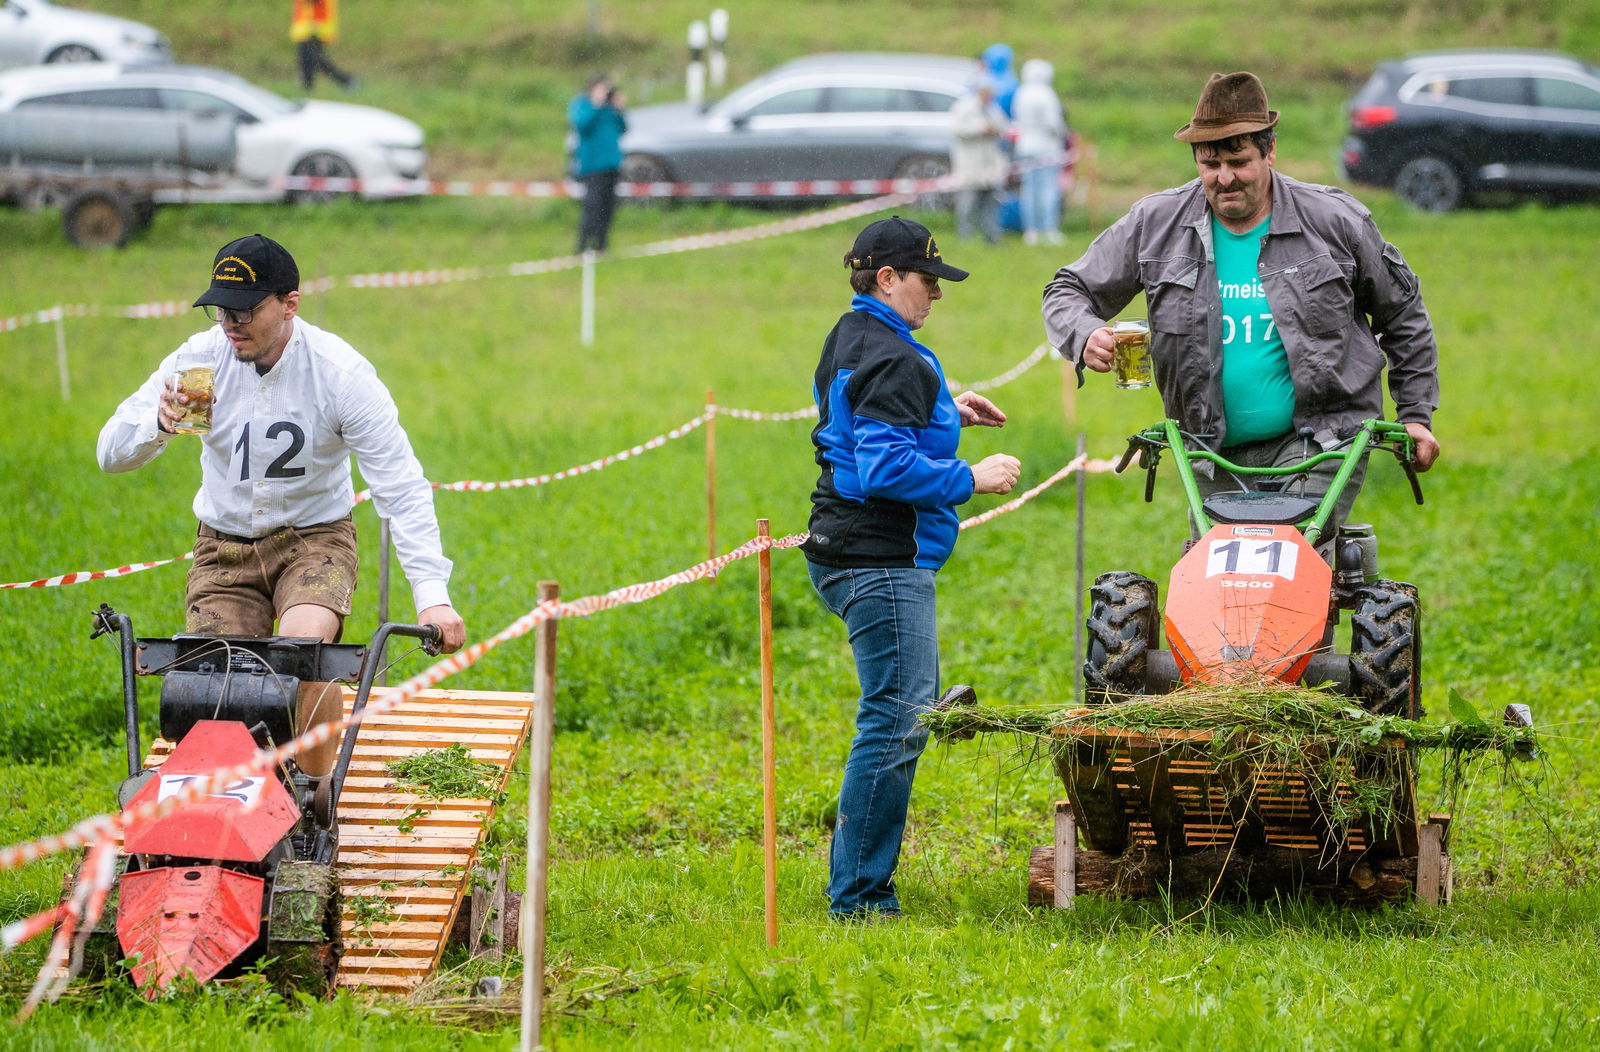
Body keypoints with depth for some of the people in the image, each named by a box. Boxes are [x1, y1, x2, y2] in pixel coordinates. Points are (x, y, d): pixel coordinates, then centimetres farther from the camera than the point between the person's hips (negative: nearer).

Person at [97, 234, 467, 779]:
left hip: (314, 536, -3)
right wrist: (160, 423, -36)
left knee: (305, 646, -32)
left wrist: (433, 594, -27)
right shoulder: (201, 359, -12)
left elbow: (401, 487, -18)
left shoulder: (340, 373, -18)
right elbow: (111, 452, -12)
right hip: (224, 544, 3)